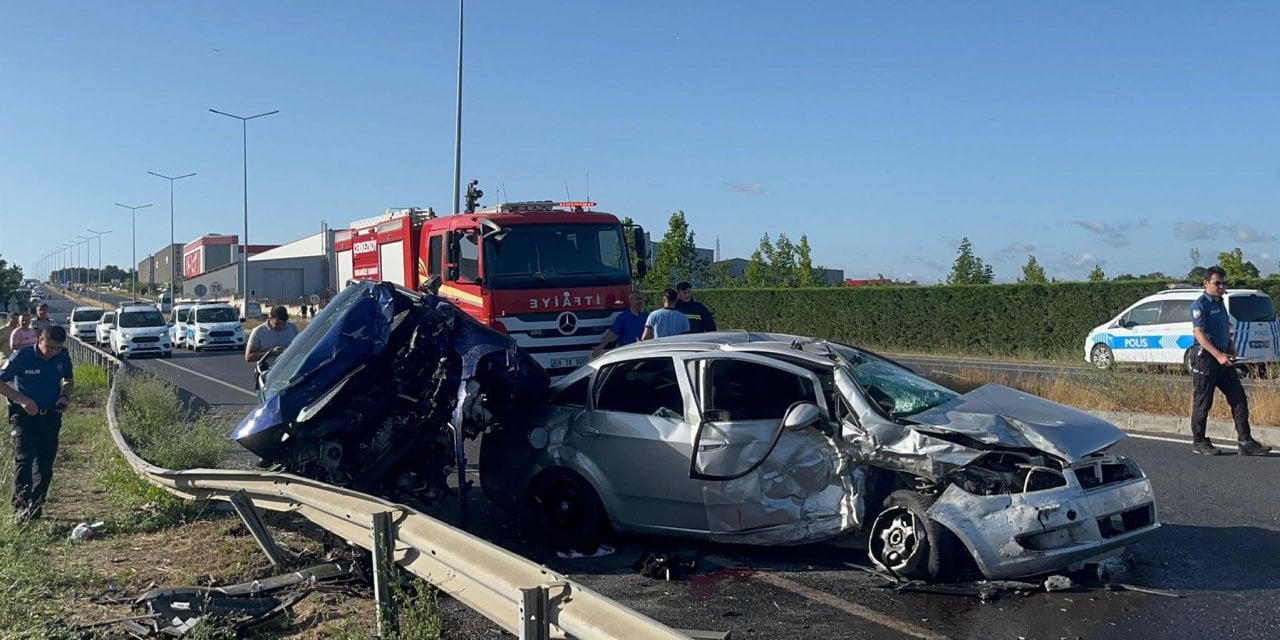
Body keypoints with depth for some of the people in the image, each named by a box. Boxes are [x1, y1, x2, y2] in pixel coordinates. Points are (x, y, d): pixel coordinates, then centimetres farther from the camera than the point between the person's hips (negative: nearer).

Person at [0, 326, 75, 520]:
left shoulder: (63, 357, -2)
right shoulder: (22, 357, -14)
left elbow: (69, 381, 15)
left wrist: (65, 396, -6)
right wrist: (22, 400, -19)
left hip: (50, 415, 4)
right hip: (24, 416, -4)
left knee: (45, 462, 7)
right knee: (24, 458, -15)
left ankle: (36, 504, 19)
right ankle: (20, 504, -17)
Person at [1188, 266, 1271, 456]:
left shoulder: (1220, 303, 17)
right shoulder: (1200, 305, -9)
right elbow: (1198, 333, -18)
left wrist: (1231, 350, 13)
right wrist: (1218, 355, -25)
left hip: (1223, 358, 8)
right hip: (1206, 357, -8)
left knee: (1239, 398, 3)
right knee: (1203, 402, -1)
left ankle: (1246, 442, 4)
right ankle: (1198, 442, 10)